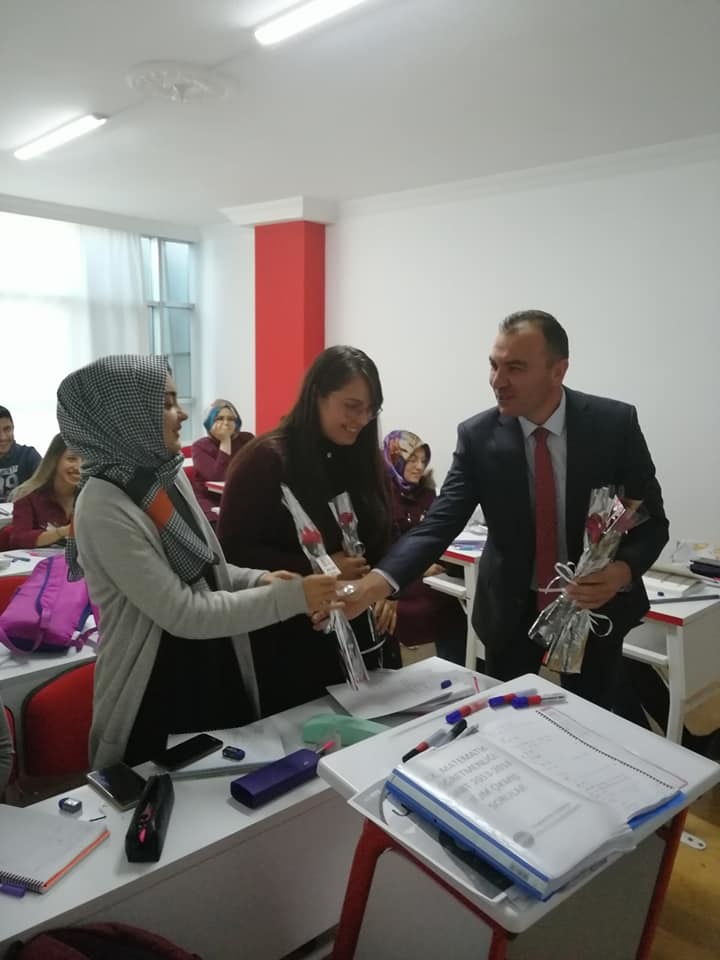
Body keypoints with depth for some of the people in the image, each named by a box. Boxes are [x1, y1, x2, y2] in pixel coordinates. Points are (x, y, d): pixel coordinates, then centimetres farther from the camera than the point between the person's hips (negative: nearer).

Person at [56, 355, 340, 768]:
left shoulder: (167, 475, 0)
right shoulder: (105, 510, -23)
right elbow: (183, 613, -24)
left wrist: (258, 580, -6)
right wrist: (289, 598, -24)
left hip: (216, 670, 7)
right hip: (155, 694, -7)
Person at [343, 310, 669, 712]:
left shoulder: (615, 423, -15)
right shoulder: (478, 436, -14)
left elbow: (652, 519, -8)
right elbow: (440, 522, -21)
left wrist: (623, 570, -29)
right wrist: (378, 581, -37)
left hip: (597, 602, 0)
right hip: (512, 607, 1)